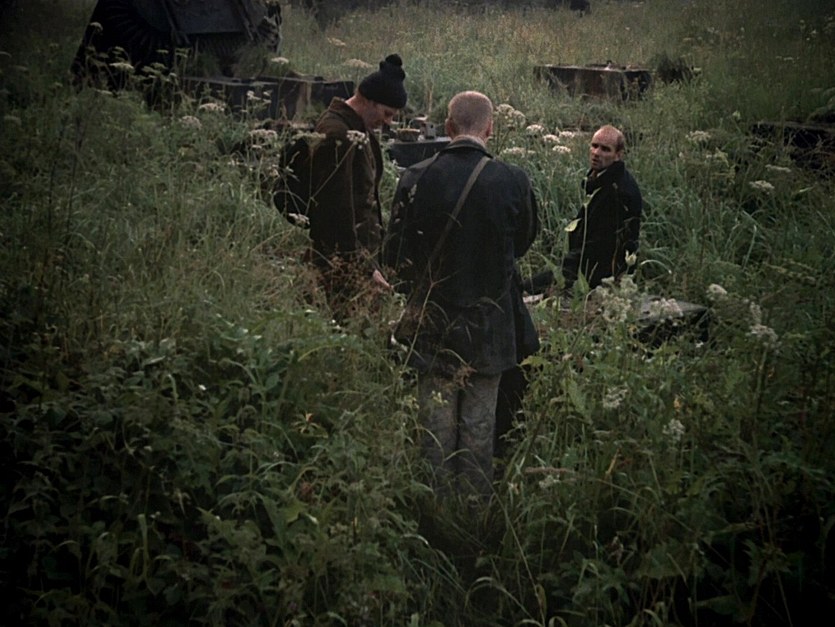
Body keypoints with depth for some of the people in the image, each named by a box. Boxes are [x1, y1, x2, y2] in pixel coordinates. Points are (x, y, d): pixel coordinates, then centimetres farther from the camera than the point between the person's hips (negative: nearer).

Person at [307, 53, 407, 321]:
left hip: (363, 251, 10)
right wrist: (363, 268, -20)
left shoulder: (361, 131, 14)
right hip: (343, 258, -10)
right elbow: (337, 211, -21)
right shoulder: (336, 136, -18)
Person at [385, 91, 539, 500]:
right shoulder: (513, 181, -12)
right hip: (489, 327, 0)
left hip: (432, 324, 1)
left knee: (436, 427, 12)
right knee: (479, 427, 12)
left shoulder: (415, 179, -12)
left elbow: (395, 255, -3)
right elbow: (524, 241, 6)